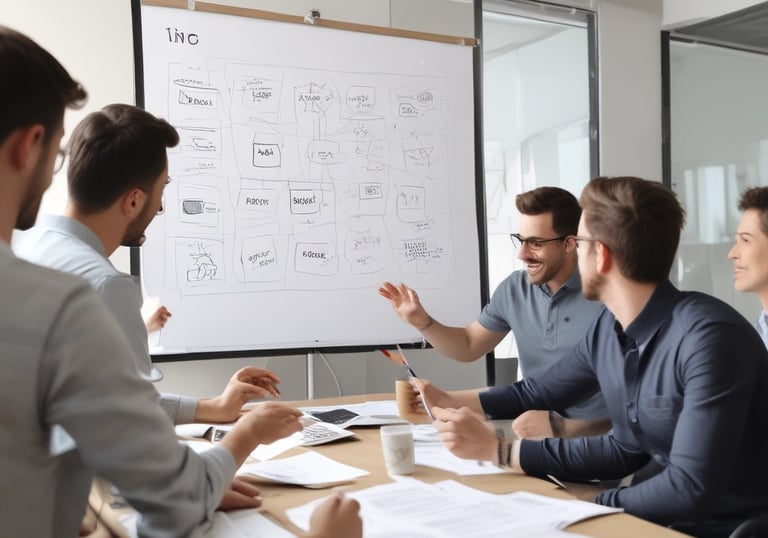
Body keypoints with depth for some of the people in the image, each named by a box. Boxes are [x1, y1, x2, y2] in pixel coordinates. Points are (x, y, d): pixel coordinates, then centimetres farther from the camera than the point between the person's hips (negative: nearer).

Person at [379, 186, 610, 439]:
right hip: (535, 428, 5)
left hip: (592, 436, -5)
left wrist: (563, 427, -26)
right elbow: (468, 346, 18)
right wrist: (422, 321, 1)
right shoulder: (514, 289, 4)